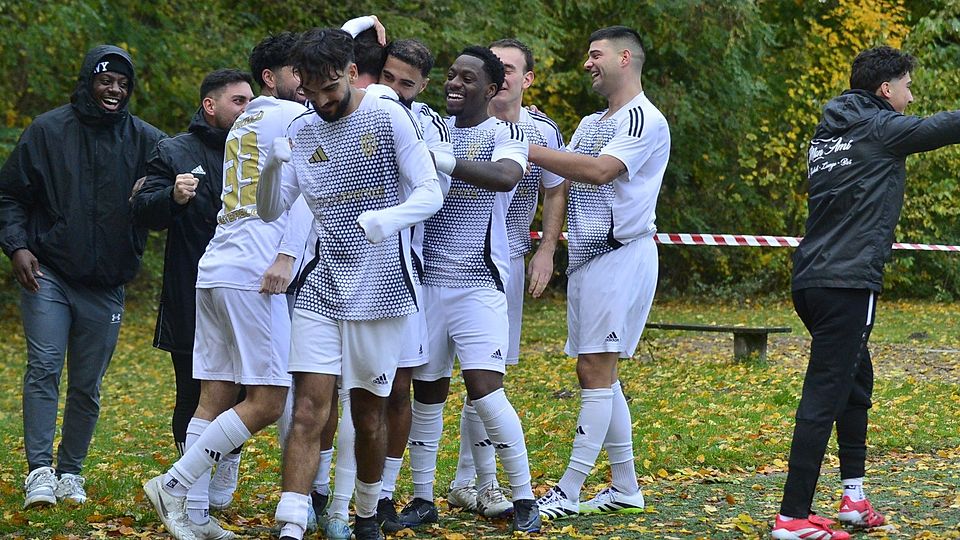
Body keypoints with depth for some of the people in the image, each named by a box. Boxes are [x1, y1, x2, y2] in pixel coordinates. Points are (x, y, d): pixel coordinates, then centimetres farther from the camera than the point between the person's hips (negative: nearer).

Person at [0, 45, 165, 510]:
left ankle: (70, 472, 18)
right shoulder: (48, 130, 0)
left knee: (87, 384, 7)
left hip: (105, 286, 2)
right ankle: (39, 471, -9)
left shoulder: (145, 140, 2)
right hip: (47, 274, -2)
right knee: (44, 369, -11)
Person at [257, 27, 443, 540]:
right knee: (309, 409, -9)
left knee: (369, 411, 8)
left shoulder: (389, 118, -5)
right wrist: (272, 166, -11)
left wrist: (387, 218, -29)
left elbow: (430, 193, -9)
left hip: (381, 290, -2)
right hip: (320, 290, 2)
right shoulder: (301, 131, 7)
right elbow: (271, 211, 10)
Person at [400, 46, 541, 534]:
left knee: (484, 389, -11)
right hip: (428, 278, 4)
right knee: (426, 392, 7)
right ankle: (422, 499, 17)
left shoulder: (504, 133, -4)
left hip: (478, 283, -4)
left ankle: (523, 498, 1)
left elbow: (505, 177, -25)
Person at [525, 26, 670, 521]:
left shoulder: (645, 120, -9)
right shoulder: (590, 124, 20)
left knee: (597, 373, -10)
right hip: (586, 257, 9)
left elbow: (599, 170, -23)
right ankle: (625, 489, 17)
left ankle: (567, 493, -11)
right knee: (596, 375, 10)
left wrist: (528, 150, -21)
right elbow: (560, 180, 11)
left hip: (620, 254, -9)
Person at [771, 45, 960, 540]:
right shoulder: (880, 128, -7)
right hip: (848, 283, -9)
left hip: (811, 280, 9)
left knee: (856, 382, 22)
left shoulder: (829, 130, 16)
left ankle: (853, 495, 27)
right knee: (824, 397, -10)